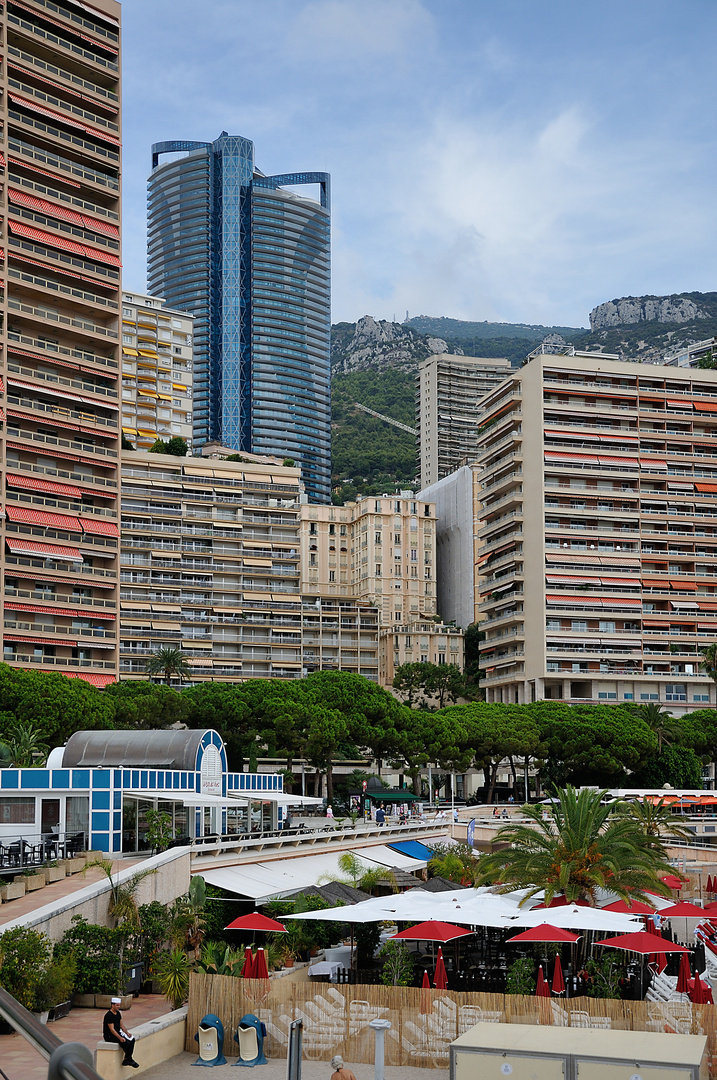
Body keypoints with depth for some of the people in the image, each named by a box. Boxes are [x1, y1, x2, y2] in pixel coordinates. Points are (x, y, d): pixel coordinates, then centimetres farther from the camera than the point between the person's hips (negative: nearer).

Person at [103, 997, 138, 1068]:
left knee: (132, 1040, -10)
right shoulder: (108, 1015, -18)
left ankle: (127, 1060, -9)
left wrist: (127, 1033, -2)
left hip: (118, 1033, 9)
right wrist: (120, 1038, -29)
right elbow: (112, 1029, -22)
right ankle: (130, 1059, -8)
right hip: (109, 1036, -9)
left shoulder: (118, 1013, 9)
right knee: (125, 1042, -27)